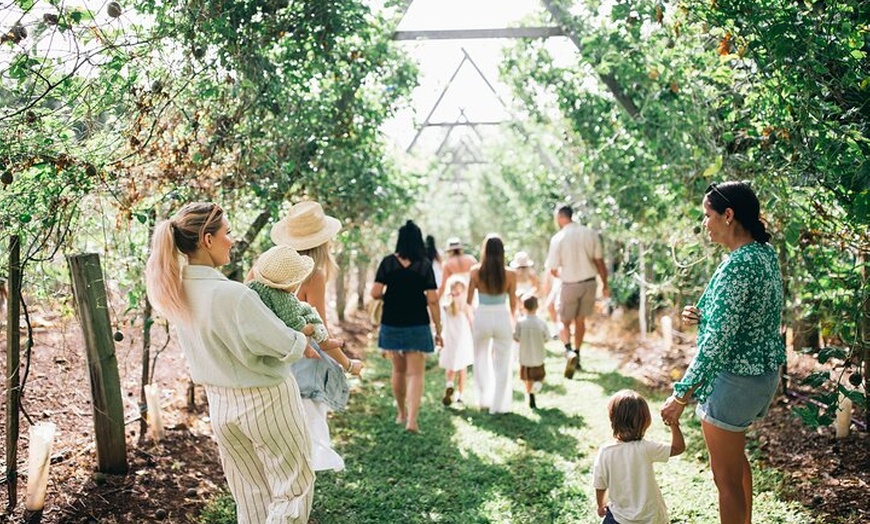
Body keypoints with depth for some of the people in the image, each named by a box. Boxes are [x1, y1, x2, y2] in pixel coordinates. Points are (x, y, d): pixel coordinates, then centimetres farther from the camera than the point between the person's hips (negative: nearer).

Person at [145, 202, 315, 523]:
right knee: (294, 486, 11)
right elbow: (288, 347, -21)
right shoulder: (232, 295, -29)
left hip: (219, 402, 7)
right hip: (265, 402, -7)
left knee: (250, 494, 21)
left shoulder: (178, 291, -5)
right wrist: (303, 341, 1)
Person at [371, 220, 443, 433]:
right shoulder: (424, 265, -7)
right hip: (417, 326, -2)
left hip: (391, 325, 2)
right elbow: (432, 300, -9)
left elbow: (375, 293, -9)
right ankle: (411, 420, -10)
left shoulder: (388, 262, -4)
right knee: (415, 374, 2)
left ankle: (401, 413, 33)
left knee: (398, 370, 19)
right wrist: (438, 330, -3)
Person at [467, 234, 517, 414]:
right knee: (502, 364, 13)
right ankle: (499, 405, 17)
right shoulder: (510, 274, -9)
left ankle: (484, 400, 29)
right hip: (502, 318, -1)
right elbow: (513, 303, 0)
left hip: (482, 318, 1)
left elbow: (469, 300, -3)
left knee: (481, 361, 22)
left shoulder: (476, 271, -9)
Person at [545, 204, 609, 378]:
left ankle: (569, 351, -13)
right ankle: (576, 354, 29)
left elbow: (553, 270, -6)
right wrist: (605, 284, 9)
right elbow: (599, 262, -1)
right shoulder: (590, 234, -2)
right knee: (580, 319, 21)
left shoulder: (558, 238, -12)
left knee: (564, 321, 11)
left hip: (570, 285, -3)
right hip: (589, 282, 3)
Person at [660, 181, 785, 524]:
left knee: (726, 476, 6)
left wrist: (681, 395, -23)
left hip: (734, 379, -10)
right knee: (735, 457, 29)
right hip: (765, 372, 10)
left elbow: (717, 342, -27)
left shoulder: (737, 265, -25)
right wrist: (703, 316, 1)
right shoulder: (765, 253, 4)